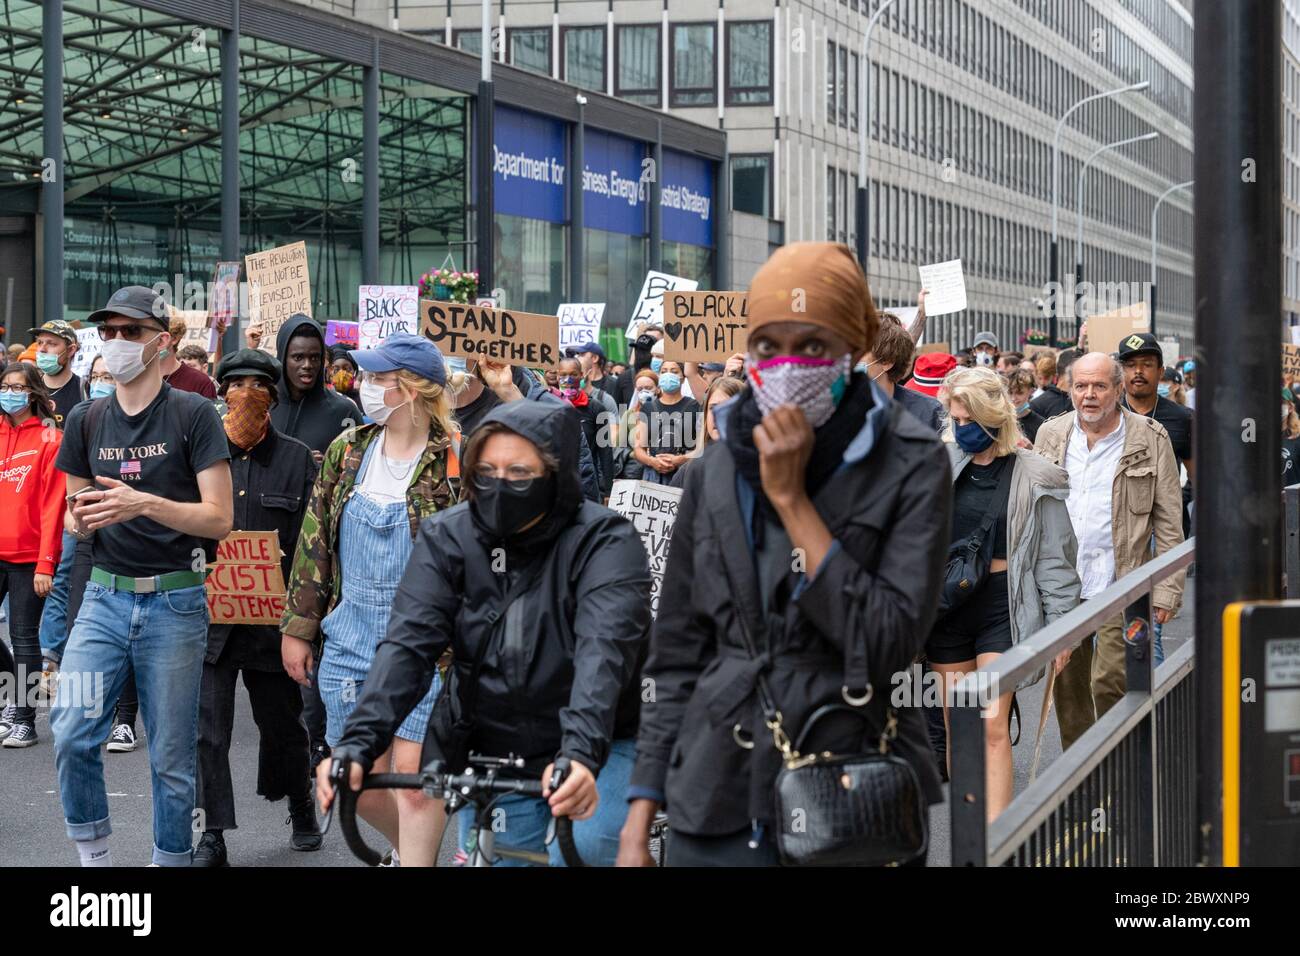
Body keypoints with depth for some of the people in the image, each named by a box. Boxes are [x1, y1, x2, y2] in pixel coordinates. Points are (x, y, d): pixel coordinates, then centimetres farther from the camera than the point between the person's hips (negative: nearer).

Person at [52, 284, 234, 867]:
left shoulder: (193, 415, -4)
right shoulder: (86, 420, 9)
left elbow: (219, 518, -8)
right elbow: (75, 520, 17)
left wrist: (144, 504, -22)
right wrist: (84, 518, -7)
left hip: (175, 603, -3)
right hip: (105, 598, 3)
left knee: (171, 758, 3)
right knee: (71, 734, -11)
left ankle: (171, 860, 19)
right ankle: (93, 856, 7)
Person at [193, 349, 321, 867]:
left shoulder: (298, 459, 4)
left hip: (273, 616, 0)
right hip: (208, 614, 0)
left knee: (282, 721, 13)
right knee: (206, 728, -4)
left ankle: (302, 809, 36)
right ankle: (212, 835, 3)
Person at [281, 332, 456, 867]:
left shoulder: (453, 460, -9)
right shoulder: (347, 451, 7)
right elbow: (315, 540, 10)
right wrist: (298, 626, 9)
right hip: (349, 637, 5)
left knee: (411, 775, -8)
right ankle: (409, 844, 37)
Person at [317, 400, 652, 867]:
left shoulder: (606, 541, -15)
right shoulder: (447, 538, -5)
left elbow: (604, 652, -30)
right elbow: (408, 642, -16)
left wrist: (581, 753, -47)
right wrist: (358, 744, -31)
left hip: (593, 752, -3)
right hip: (488, 755, 4)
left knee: (586, 849, -26)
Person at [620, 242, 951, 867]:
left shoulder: (912, 466, -6)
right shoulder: (716, 471, 5)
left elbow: (887, 643, -16)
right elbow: (677, 655, 9)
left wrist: (791, 498, -16)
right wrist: (639, 822, 4)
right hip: (718, 798, 3)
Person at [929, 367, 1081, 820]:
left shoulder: (1032, 477, -2)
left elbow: (1054, 557, 1)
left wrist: (1059, 623, -1)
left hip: (1004, 606, -3)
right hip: (946, 604, 3)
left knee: (992, 727, -10)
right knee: (956, 729, 7)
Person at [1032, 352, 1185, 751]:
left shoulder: (1151, 439, 0)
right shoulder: (1050, 434, 9)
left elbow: (1169, 521, 1)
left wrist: (1167, 590, -5)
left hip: (1120, 587, -4)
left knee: (1109, 682, -13)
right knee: (1067, 688, 8)